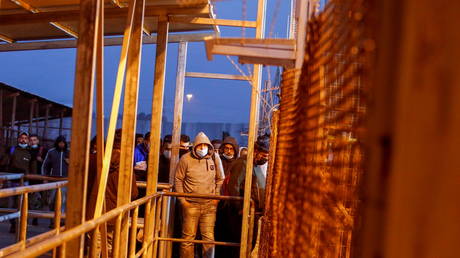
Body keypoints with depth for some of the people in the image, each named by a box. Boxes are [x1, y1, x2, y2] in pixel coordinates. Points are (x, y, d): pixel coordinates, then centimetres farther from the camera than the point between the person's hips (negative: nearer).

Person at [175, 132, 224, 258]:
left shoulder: (215, 158, 1)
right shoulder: (186, 159, -5)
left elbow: (220, 179, 10)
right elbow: (178, 180, 2)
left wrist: (217, 197, 3)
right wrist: (182, 200, -1)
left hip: (209, 205, 1)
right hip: (190, 204, -1)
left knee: (209, 237, 4)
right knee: (188, 237, 5)